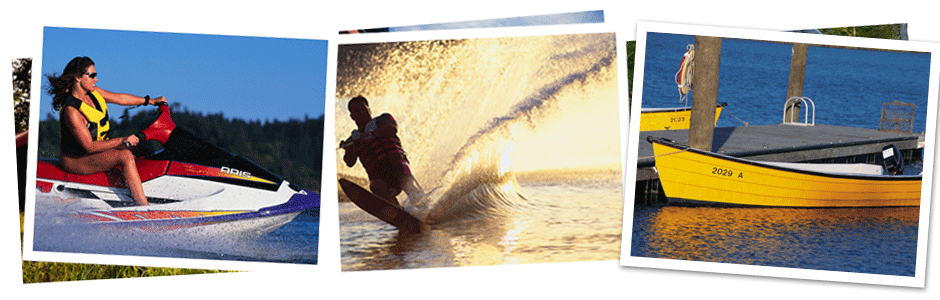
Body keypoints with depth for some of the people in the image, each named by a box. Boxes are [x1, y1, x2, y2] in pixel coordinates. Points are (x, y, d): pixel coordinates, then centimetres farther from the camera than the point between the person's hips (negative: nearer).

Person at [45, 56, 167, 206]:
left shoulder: (92, 92, -1)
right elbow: (90, 147, -26)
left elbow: (119, 98, 14)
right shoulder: (71, 111, -26)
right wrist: (122, 140, -26)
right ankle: (144, 208, -31)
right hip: (75, 160, -10)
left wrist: (151, 101, 19)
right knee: (125, 156, -28)